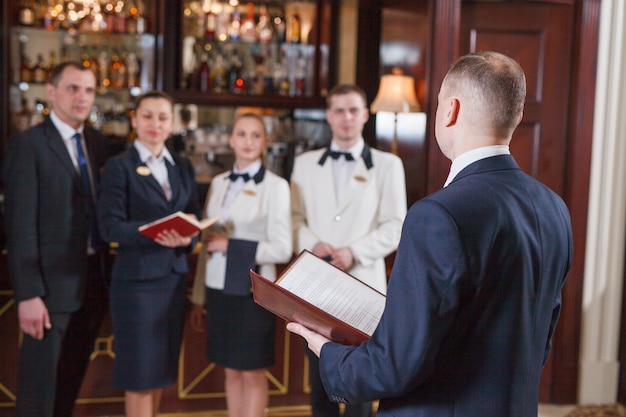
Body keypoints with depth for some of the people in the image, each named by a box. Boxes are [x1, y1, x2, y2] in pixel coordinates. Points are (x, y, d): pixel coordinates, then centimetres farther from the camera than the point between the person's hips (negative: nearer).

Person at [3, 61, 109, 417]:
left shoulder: (98, 142, 9)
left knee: (72, 380, 18)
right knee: (39, 384, 4)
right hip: (52, 281, -6)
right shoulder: (29, 144, -10)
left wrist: (109, 273, 3)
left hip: (94, 277, 6)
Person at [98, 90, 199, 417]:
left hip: (174, 276, 6)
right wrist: (156, 235, -26)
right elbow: (110, 226, -13)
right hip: (136, 277, -5)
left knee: (161, 366, 14)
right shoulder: (119, 166, -5)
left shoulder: (183, 166, 12)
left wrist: (186, 237, -12)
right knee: (139, 370, 1)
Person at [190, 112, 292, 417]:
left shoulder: (275, 186, -6)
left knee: (252, 373, 5)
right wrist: (198, 298, 12)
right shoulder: (218, 183, 9)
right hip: (219, 289, 5)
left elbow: (282, 249, -11)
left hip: (252, 292, -5)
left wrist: (230, 246, -15)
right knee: (231, 371, 13)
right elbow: (207, 245, 12)